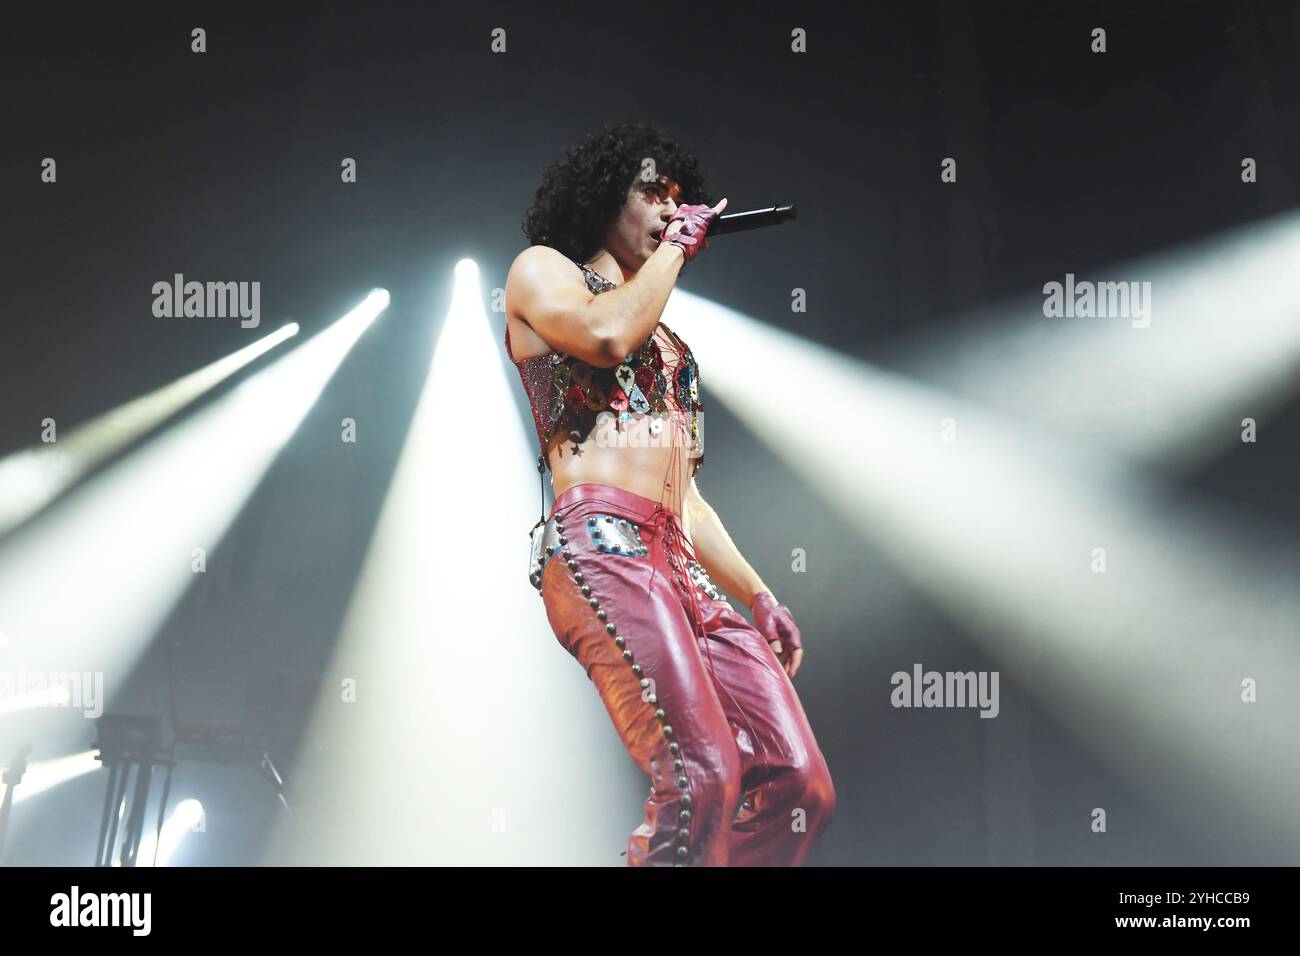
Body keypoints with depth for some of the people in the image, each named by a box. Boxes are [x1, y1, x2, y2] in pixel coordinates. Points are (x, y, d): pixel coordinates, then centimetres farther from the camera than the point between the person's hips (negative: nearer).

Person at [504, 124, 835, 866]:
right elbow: (607, 333, -11)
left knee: (800, 785, -6)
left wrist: (758, 596, 22)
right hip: (601, 549, -8)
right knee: (700, 776, -25)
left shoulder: (663, 341, 33)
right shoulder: (542, 271, 13)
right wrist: (675, 247, 5)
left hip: (683, 567, 8)